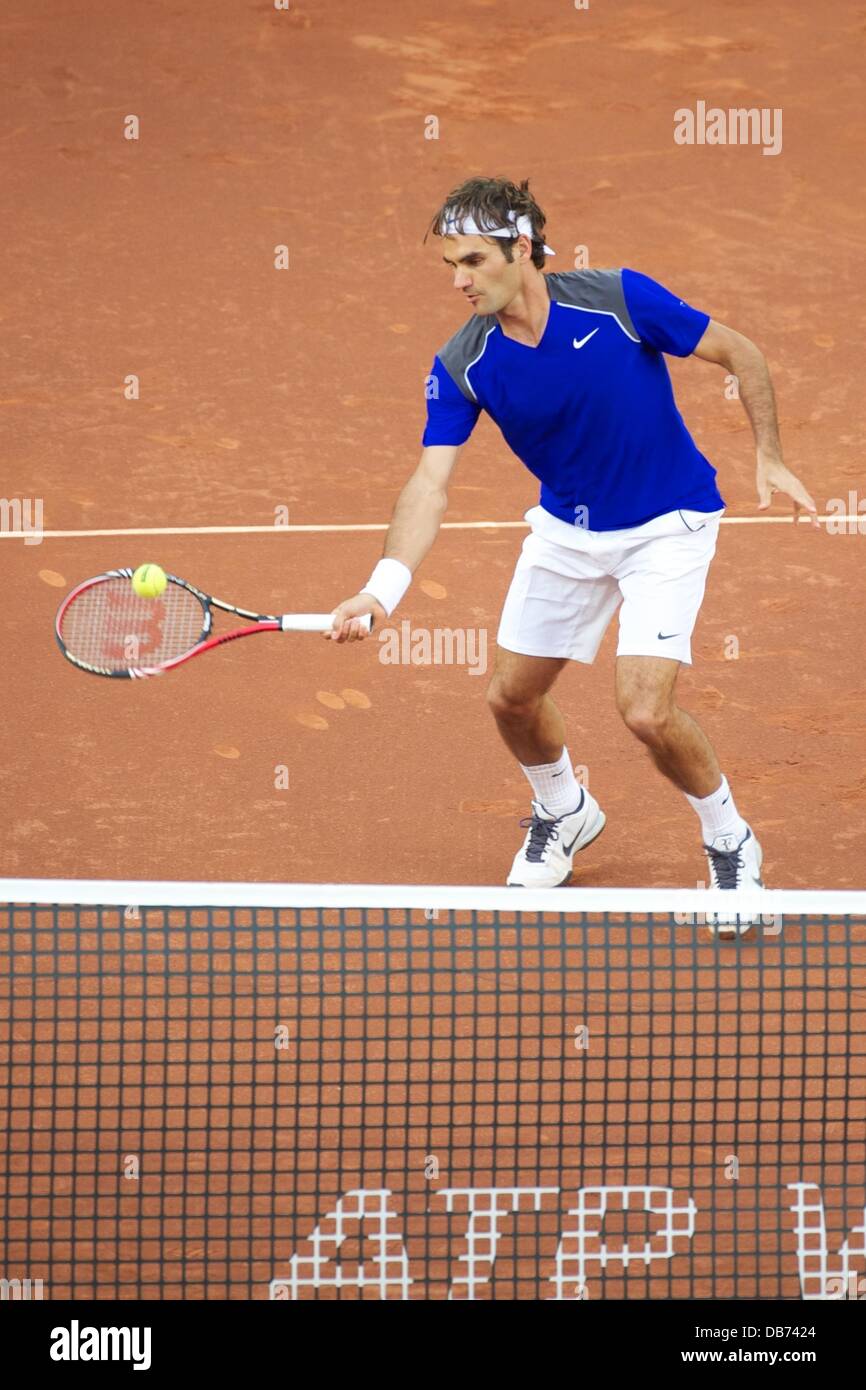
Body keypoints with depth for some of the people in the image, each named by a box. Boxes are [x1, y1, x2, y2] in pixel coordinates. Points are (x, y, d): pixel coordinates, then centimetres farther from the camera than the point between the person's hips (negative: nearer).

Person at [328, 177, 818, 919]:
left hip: (667, 524, -5)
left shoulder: (619, 300, -24)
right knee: (513, 694, 11)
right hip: (567, 529, 5)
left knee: (646, 710, -17)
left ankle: (730, 840, 10)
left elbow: (739, 353, -10)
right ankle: (565, 811, 44)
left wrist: (770, 458, -15)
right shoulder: (461, 367, -16)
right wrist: (383, 589, -38)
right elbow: (431, 484, -22)